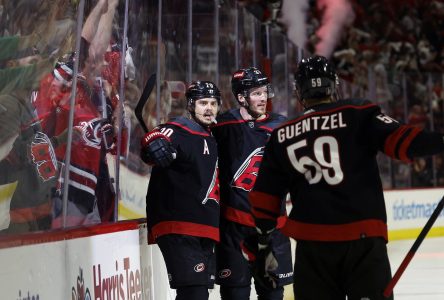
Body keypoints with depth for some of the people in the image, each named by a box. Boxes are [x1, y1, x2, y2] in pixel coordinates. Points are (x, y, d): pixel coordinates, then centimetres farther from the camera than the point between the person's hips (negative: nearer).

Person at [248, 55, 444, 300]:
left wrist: (263, 239, 24)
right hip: (363, 236, -3)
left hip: (311, 243, 3)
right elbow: (398, 140, -14)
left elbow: (264, 195, 14)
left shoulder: (282, 136, 12)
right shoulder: (359, 114, 1)